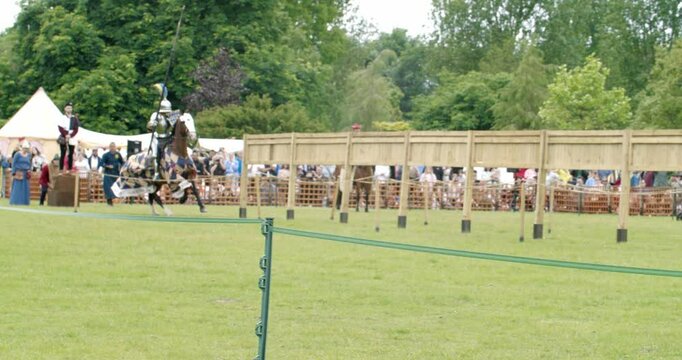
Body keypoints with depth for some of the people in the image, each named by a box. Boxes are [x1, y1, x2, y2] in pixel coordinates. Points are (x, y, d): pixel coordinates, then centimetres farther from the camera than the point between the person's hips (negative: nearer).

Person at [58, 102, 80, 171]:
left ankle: (70, 169, 3)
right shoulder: (62, 118, 4)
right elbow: (60, 128, -4)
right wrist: (66, 135, -16)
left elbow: (76, 129, 3)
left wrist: (70, 135, -12)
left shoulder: (74, 118, 8)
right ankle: (61, 169, -4)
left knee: (70, 155, 2)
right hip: (63, 139, -2)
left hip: (72, 139, 2)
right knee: (63, 154, -3)